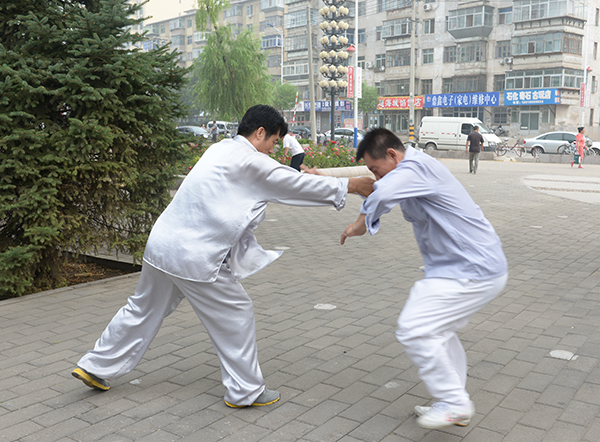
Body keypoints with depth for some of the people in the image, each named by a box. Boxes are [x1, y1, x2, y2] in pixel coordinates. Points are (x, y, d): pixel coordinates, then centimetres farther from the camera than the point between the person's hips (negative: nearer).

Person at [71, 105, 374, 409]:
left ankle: (95, 367, 35)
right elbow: (296, 185, -7)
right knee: (236, 314, 6)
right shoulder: (249, 161, -13)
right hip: (194, 257, -9)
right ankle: (245, 390, 18)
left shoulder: (222, 149, 14)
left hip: (162, 244, 9)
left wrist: (302, 179, 16)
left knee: (143, 310, 23)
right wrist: (352, 185, 2)